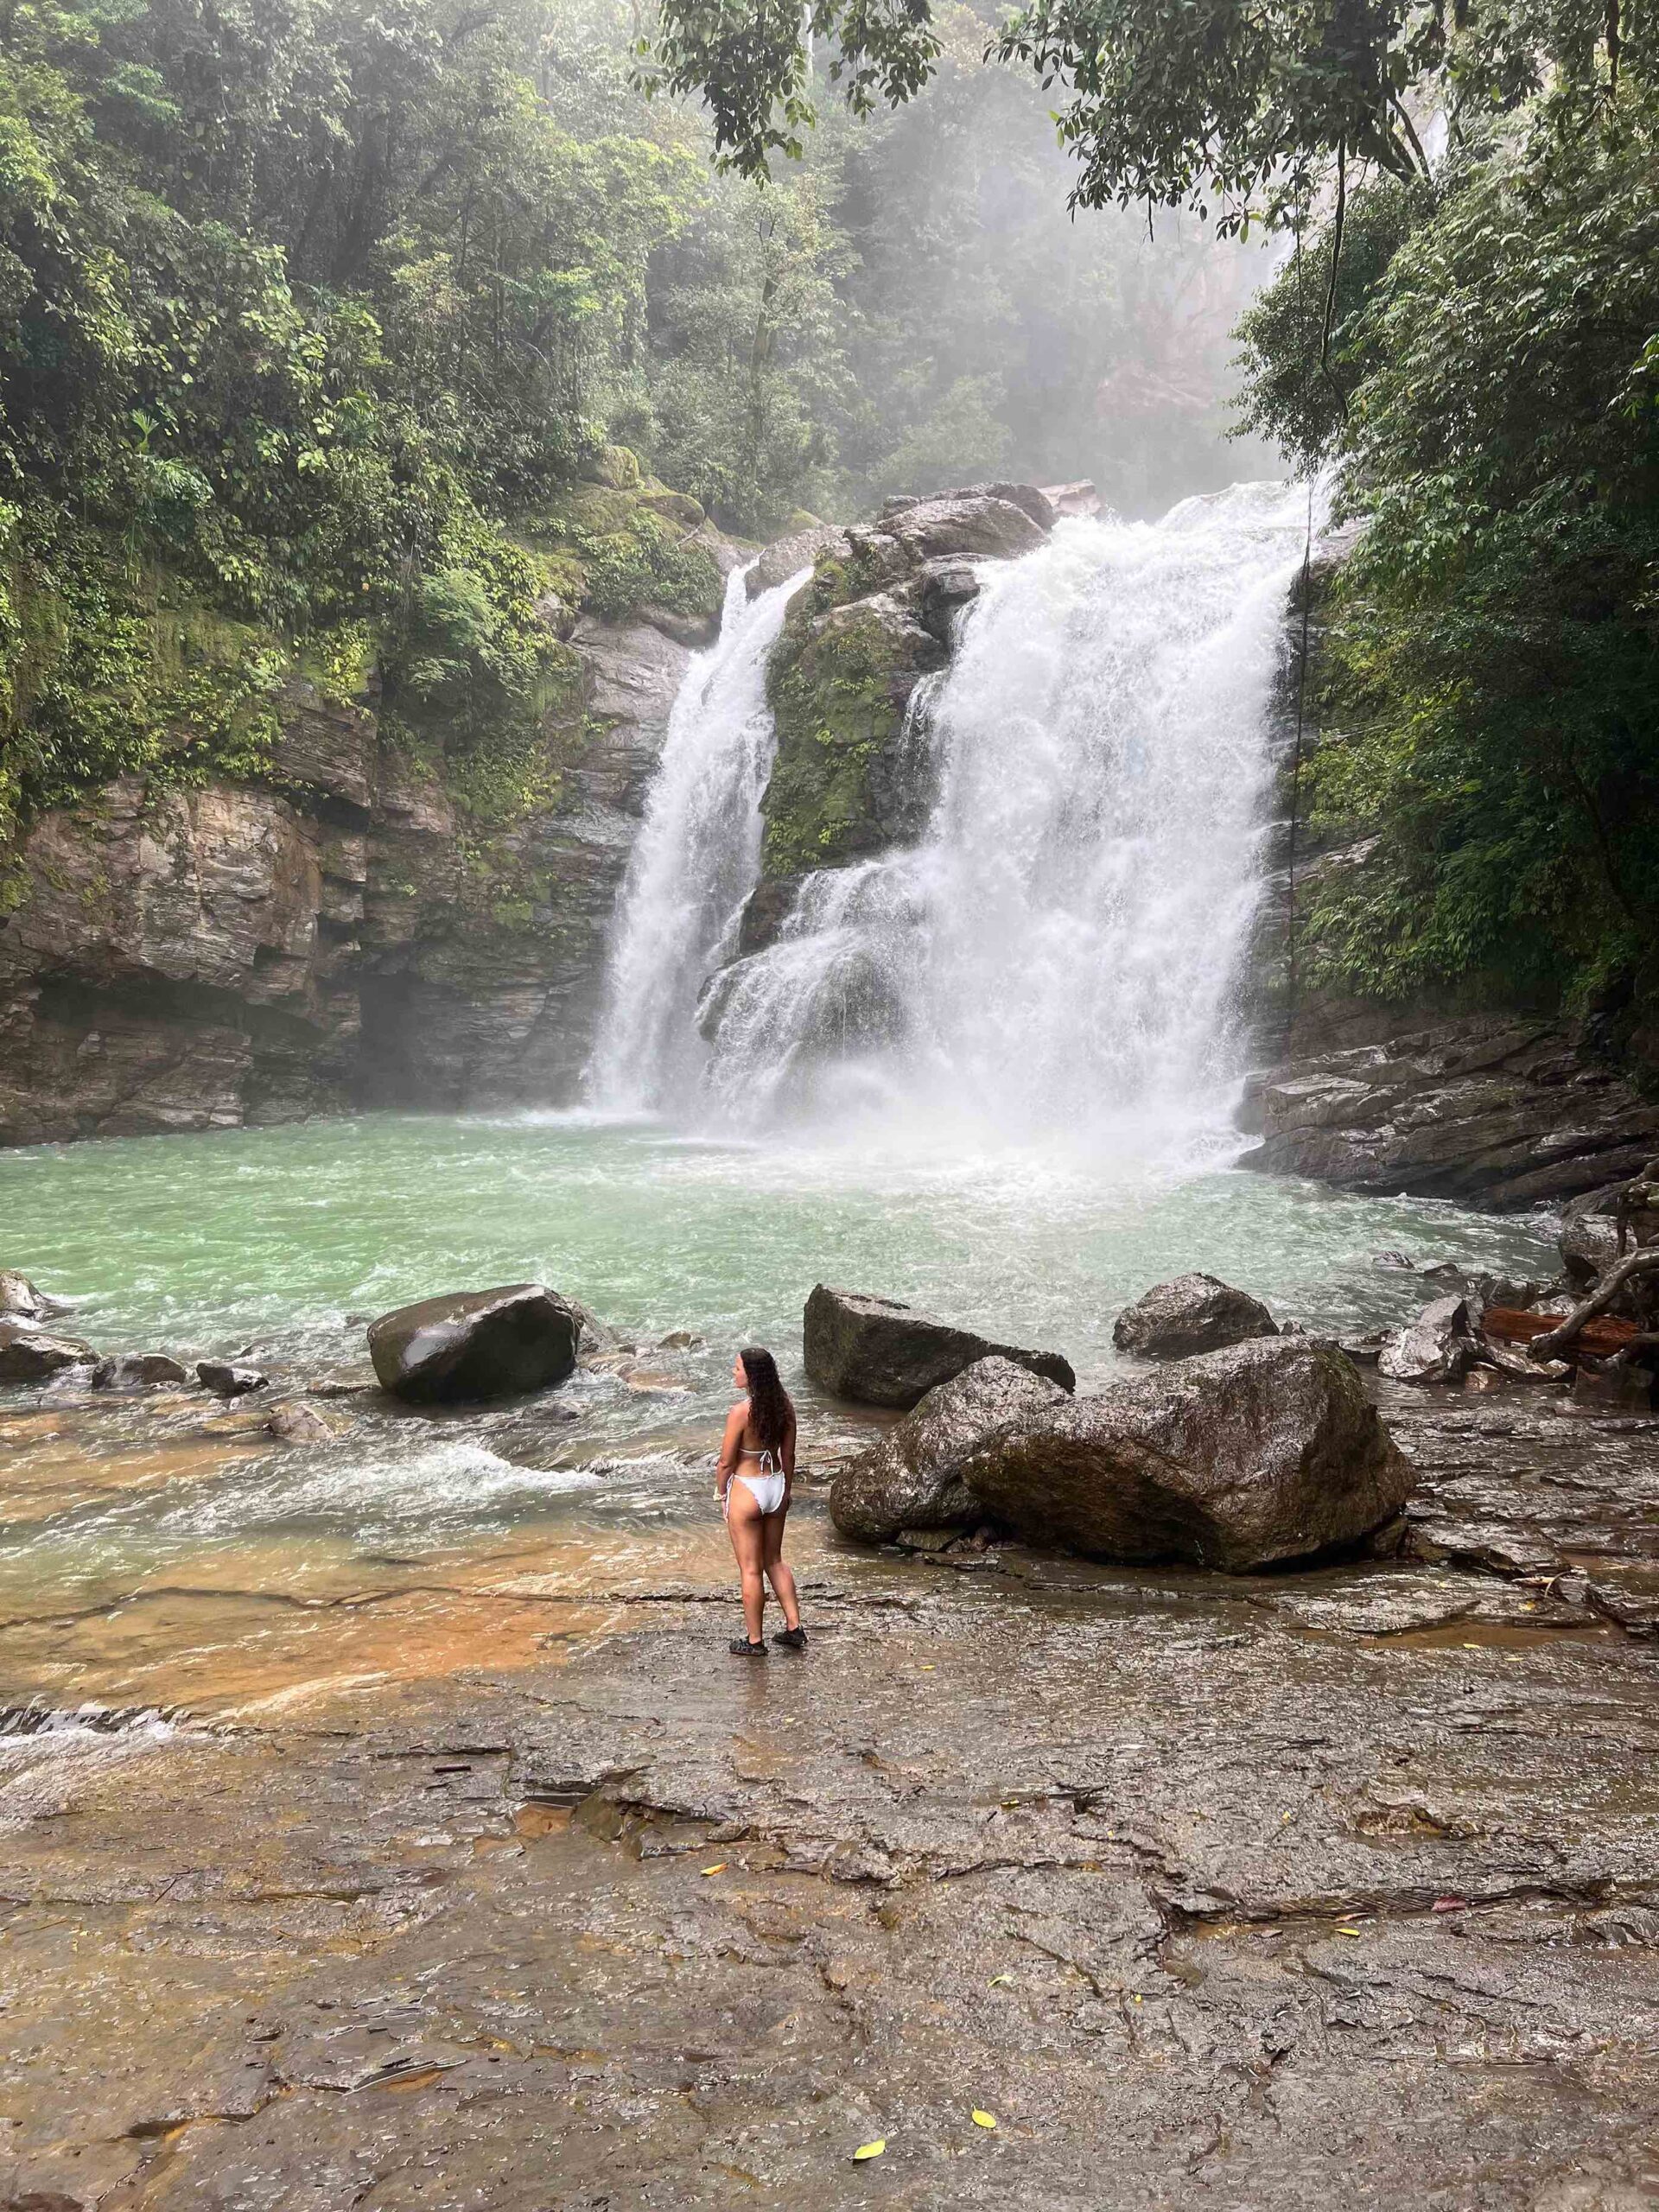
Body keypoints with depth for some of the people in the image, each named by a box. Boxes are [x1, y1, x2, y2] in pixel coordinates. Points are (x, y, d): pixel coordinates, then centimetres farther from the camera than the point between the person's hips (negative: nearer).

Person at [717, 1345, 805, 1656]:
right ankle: (794, 1628, 26)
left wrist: (720, 1493, 1)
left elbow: (726, 1462, -15)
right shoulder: (783, 1405, -5)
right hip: (775, 1485, 6)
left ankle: (753, 1641, 20)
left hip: (746, 1490, -6)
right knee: (774, 1561, 22)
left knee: (750, 1569, 8)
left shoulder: (741, 1412, -24)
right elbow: (788, 1455, 5)